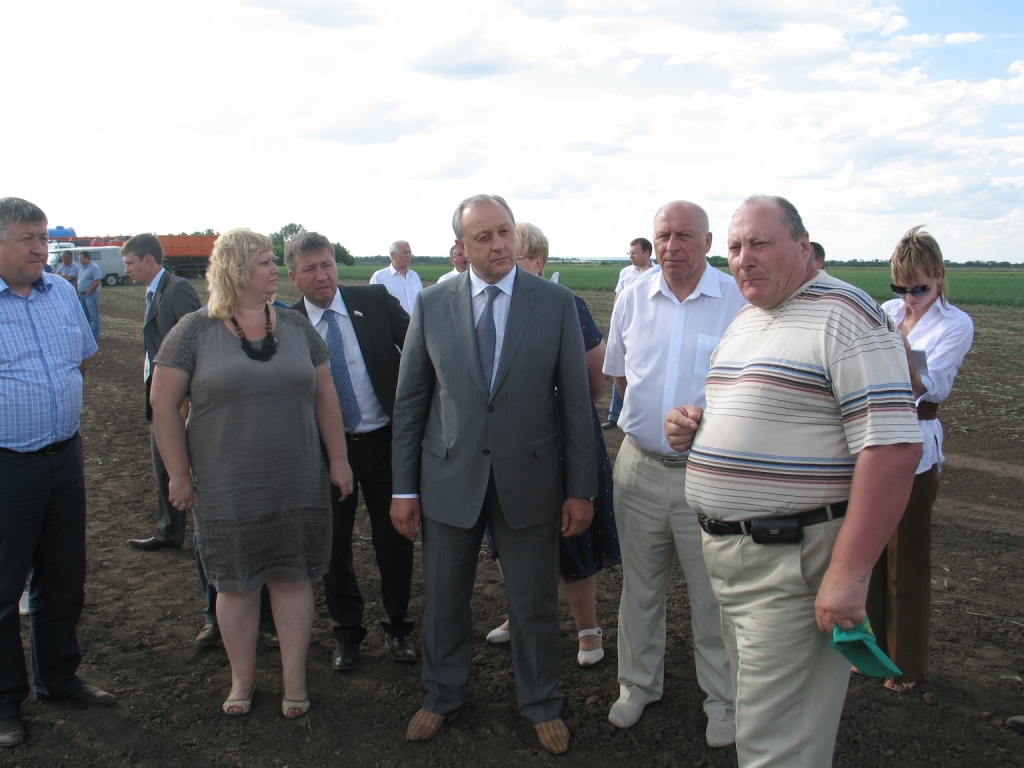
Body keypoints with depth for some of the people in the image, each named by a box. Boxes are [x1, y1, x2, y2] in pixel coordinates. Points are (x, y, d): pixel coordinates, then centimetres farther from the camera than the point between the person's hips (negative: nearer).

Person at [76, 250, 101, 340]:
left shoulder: (94, 267, -11)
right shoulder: (82, 269, 17)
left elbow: (97, 281, -19)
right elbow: (79, 281, 23)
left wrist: (88, 292, -17)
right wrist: (79, 292, 8)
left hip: (90, 295, -10)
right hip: (82, 295, 10)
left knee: (93, 316, -7)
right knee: (85, 316, 14)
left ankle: (94, 336, -6)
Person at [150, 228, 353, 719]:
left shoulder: (296, 327, 5)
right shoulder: (194, 331, -5)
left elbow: (324, 394, 8)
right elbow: (164, 404, -3)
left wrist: (338, 459, 5)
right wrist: (179, 475, -4)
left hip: (297, 484, 2)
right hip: (226, 489, -2)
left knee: (292, 578, 8)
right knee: (236, 584, 9)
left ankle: (294, 680, 22)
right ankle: (242, 678, 28)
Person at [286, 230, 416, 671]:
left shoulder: (376, 301, -6)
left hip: (386, 440, 0)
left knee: (394, 540, 10)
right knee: (333, 544, 11)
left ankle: (397, 627, 32)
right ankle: (346, 632, 33)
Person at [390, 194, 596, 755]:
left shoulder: (556, 303, -4)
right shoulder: (432, 304, -1)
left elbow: (575, 401, -3)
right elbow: (410, 401, 2)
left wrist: (582, 489, -4)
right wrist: (403, 487, 1)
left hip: (528, 478, -1)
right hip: (449, 477, 1)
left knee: (534, 604, 12)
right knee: (443, 599, 16)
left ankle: (541, 704, 36)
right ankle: (442, 695, 41)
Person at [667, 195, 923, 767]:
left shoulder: (845, 317, -14)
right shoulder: (745, 321, 14)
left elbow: (893, 447, -23)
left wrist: (848, 575, -25)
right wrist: (691, 424, 5)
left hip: (795, 561, -8)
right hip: (724, 550, 9)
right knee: (752, 696, 23)